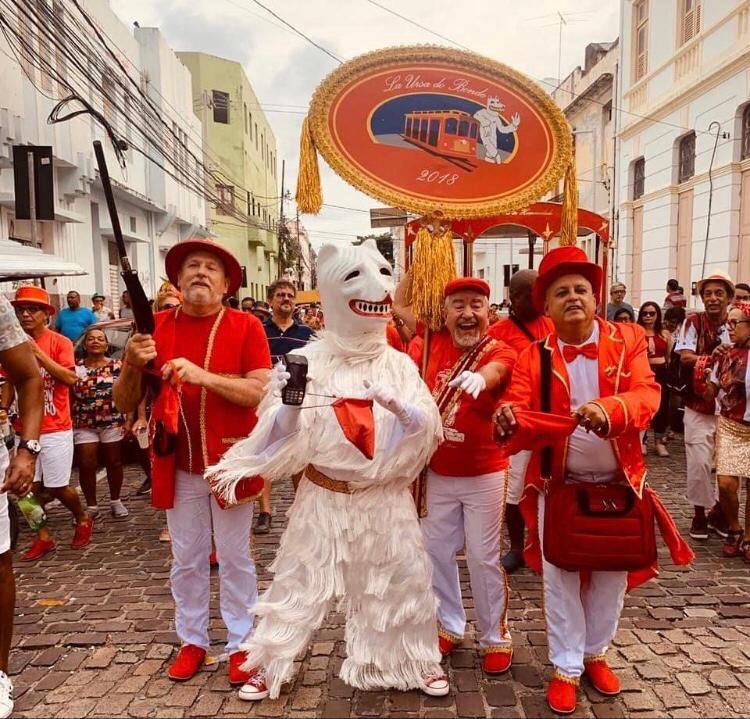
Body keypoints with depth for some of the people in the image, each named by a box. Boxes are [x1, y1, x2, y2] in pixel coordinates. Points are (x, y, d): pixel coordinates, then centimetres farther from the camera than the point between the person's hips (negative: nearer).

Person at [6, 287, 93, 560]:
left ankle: (83, 520, 28)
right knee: (31, 486, 7)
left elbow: (70, 378, -16)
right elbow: (9, 383, 9)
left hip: (56, 429, -4)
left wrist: (39, 353, -20)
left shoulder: (60, 342, -6)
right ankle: (43, 538, 23)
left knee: (57, 487, 2)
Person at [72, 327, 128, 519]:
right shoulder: (76, 368, 2)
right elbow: (69, 397, 6)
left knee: (114, 462, 9)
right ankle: (91, 505, 15)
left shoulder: (117, 366, -2)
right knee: (86, 465, 1)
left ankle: (116, 501, 25)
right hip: (84, 425, 1)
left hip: (113, 423, -1)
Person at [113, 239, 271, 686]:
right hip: (178, 466, 3)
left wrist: (204, 376, -27)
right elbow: (124, 404, 3)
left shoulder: (246, 327, -7)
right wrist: (133, 365, -17)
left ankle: (241, 644, 27)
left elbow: (263, 392, -17)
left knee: (235, 558, 10)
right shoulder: (157, 327, 1)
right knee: (187, 560, 15)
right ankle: (192, 640, 33)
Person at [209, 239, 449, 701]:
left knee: (404, 580, 13)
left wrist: (400, 408, -30)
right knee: (301, 580, 9)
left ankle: (421, 662, 37)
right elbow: (283, 435, -8)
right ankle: (271, 667, 30)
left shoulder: (399, 364, -4)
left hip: (385, 497, 2)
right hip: (324, 498, -1)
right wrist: (289, 402, -28)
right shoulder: (309, 361, -8)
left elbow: (428, 426, -11)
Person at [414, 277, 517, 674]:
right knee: (436, 551, 15)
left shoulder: (500, 351, -14)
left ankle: (496, 637, 26)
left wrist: (479, 378, -58)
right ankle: (450, 626, 36)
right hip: (436, 472, 5)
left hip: (484, 475, -4)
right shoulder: (433, 343, -1)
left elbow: (495, 371, -37)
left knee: (483, 557, 6)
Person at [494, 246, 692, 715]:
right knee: (560, 580, 9)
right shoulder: (534, 357, -5)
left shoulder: (628, 341, -5)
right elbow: (520, 410, -15)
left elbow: (646, 394, -18)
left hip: (619, 485, 1)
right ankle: (566, 668, 28)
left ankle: (596, 653, 40)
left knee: (611, 578, 17)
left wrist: (609, 409, -39)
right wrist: (509, 419, -40)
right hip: (558, 487, -1)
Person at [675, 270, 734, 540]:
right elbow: (685, 357, -13)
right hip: (699, 406, -3)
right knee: (699, 462, -3)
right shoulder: (693, 322, -4)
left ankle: (718, 512, 27)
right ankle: (699, 514, 15)